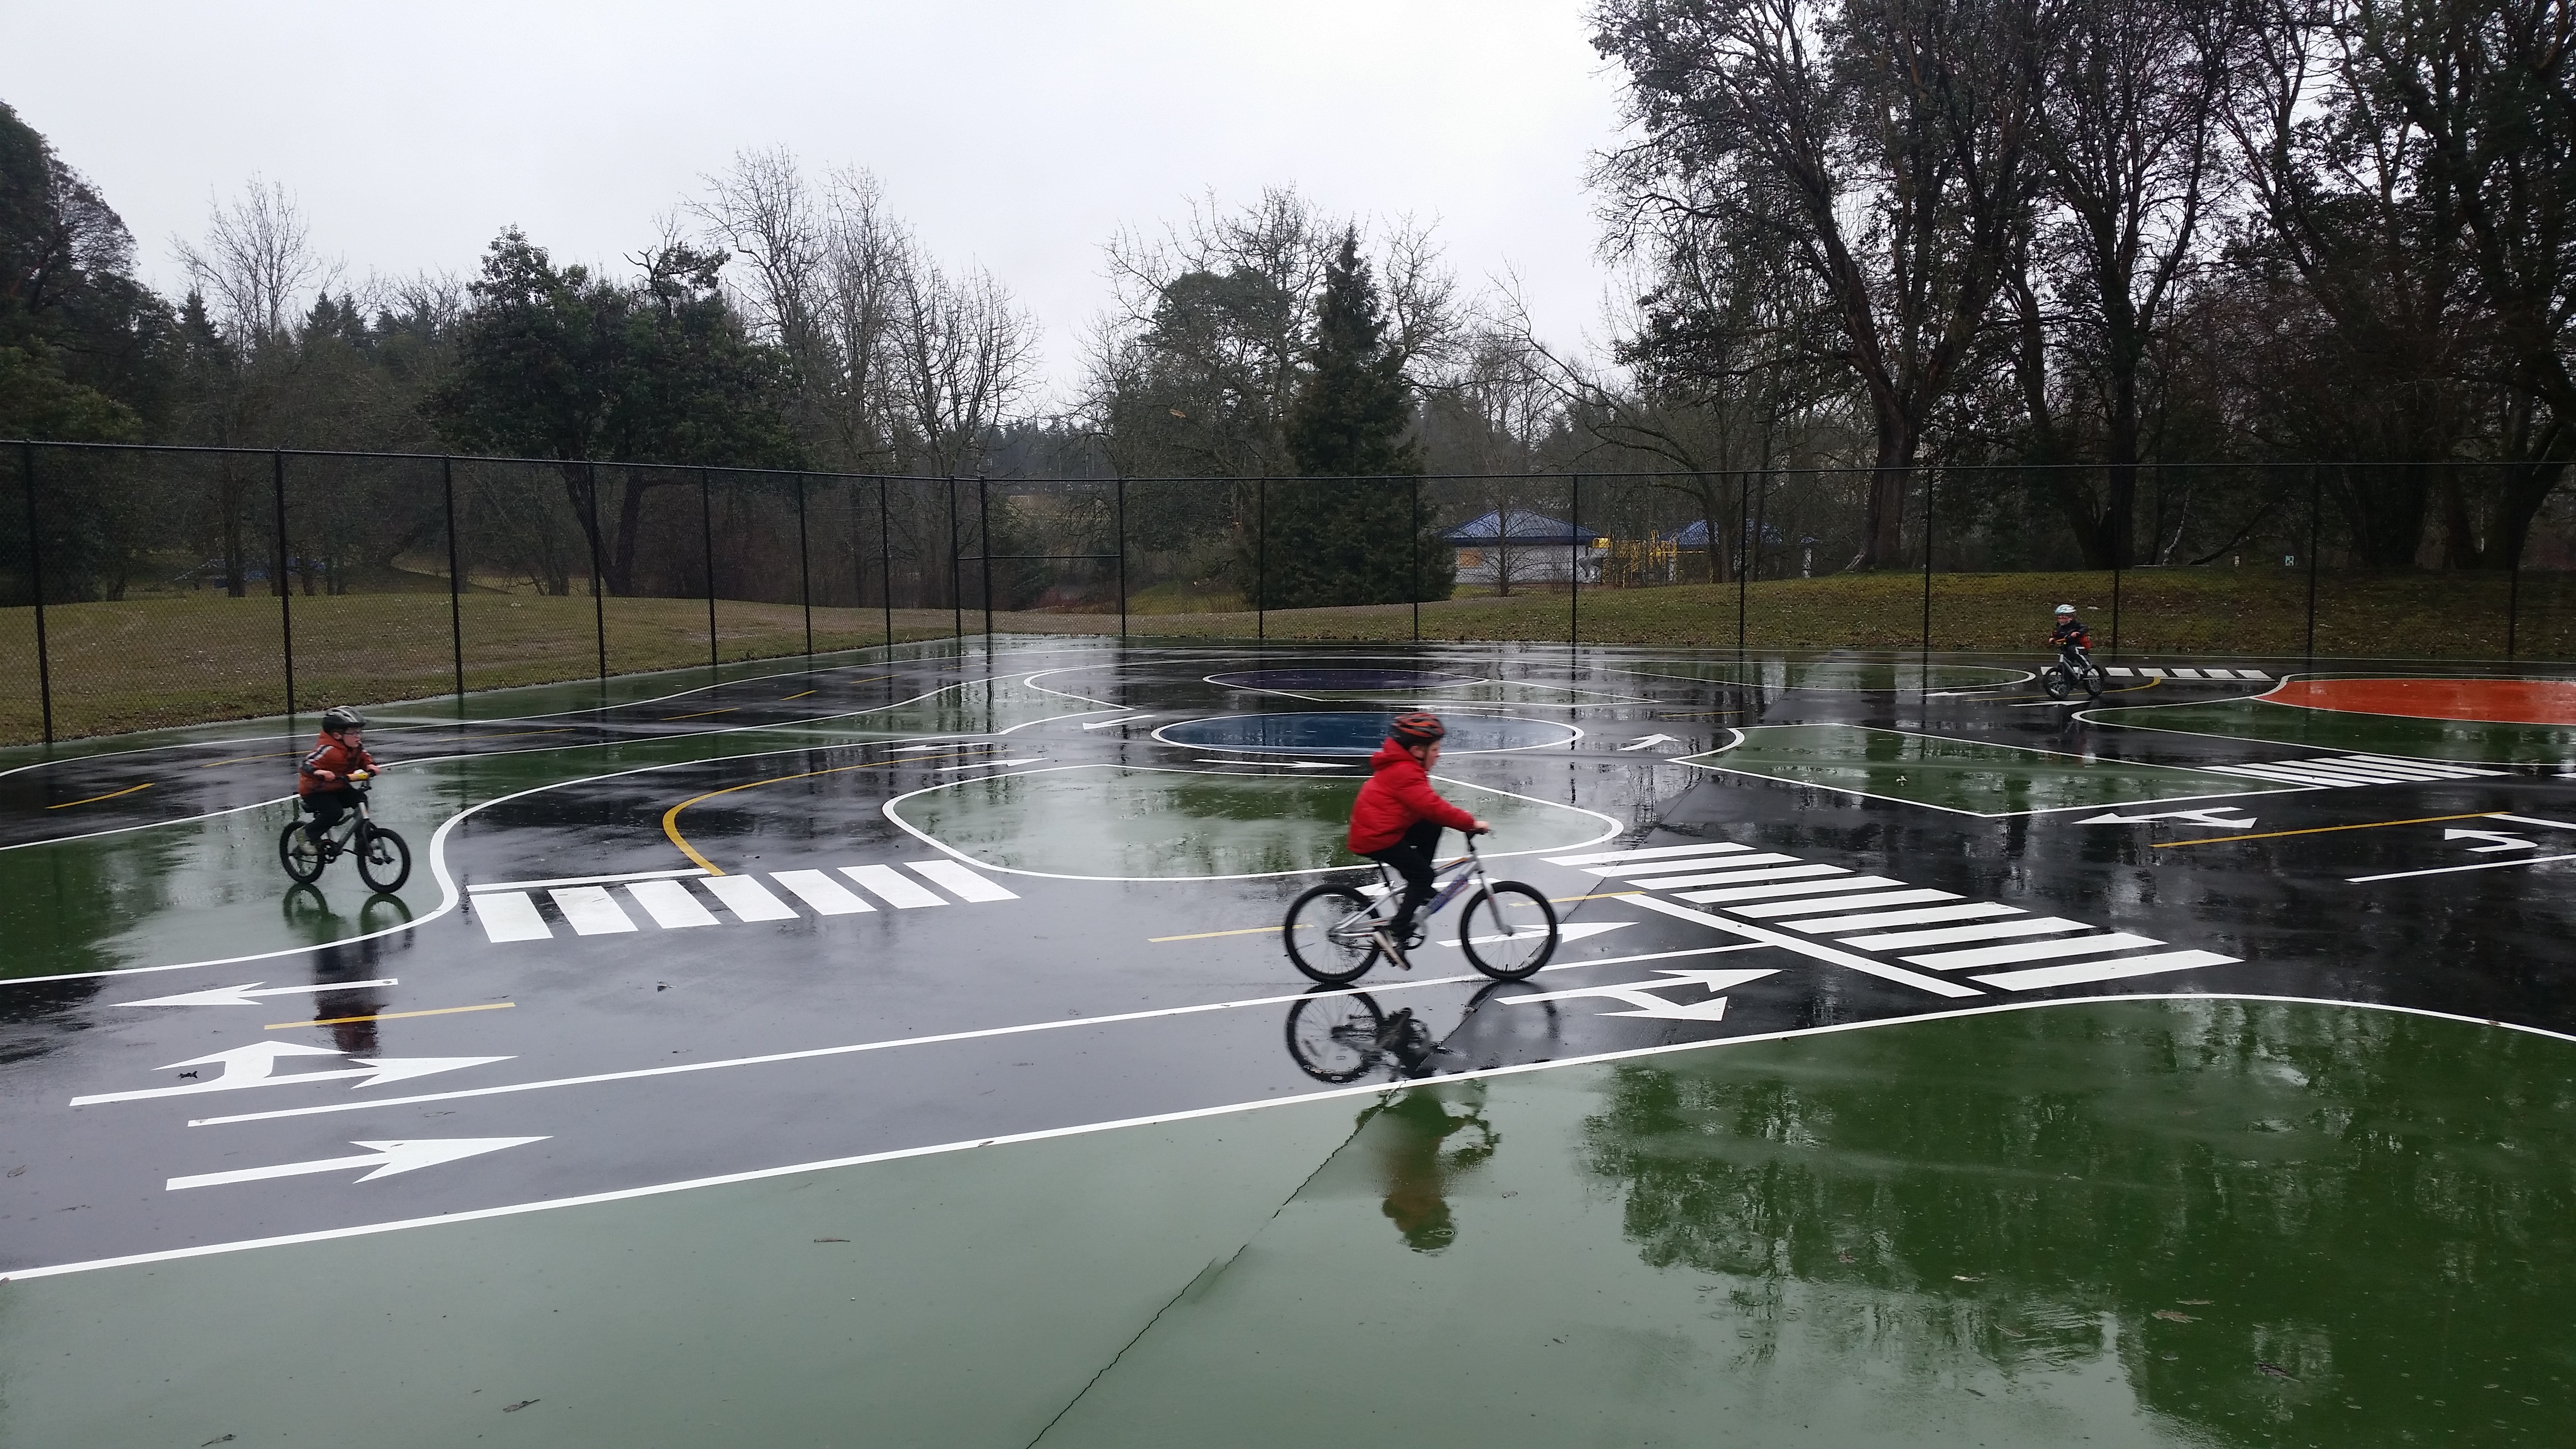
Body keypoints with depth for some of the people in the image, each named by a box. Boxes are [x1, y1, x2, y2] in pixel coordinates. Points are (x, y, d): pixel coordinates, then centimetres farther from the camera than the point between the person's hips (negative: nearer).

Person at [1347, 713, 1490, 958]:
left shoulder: (1402, 766, 12)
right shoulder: (1405, 773, -22)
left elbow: (1429, 805, 22)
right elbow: (1433, 806, -29)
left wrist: (1464, 821, 17)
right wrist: (1471, 823, -25)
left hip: (1386, 829, 10)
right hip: (1377, 838, -10)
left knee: (1433, 827, 5)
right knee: (1422, 875, -6)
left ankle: (1419, 888, 9)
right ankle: (1396, 933, -6)